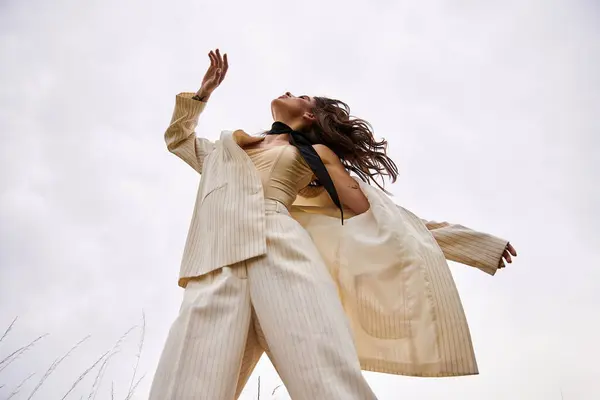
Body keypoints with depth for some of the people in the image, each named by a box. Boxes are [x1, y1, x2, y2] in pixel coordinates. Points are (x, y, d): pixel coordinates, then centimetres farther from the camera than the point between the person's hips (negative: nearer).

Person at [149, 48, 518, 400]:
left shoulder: (316, 154, 27)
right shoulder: (235, 143, 37)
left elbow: (379, 212, 24)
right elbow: (179, 138, 49)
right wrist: (206, 89, 41)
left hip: (281, 249, -2)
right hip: (218, 263, 3)